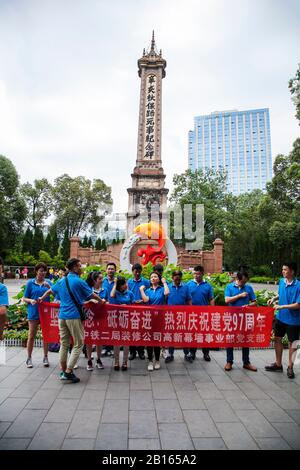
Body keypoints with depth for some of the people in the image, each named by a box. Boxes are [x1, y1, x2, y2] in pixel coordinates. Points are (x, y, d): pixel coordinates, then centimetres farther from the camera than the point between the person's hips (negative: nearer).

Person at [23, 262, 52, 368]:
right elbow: (24, 298, 2)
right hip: (34, 313, -1)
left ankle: (45, 357, 22)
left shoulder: (48, 282, 2)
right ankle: (29, 358, 21)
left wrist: (49, 287, -24)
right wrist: (30, 300, -18)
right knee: (31, 336, 6)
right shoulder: (30, 283, -2)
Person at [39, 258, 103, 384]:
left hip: (61, 316, 7)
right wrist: (101, 301, 18)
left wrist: (42, 299, 45)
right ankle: (68, 372, -1)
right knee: (78, 344, 2)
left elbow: (50, 291, 27)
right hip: (73, 316, -7)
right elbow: (92, 295, -1)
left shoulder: (61, 281, 12)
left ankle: (63, 371, 19)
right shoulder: (79, 281, -9)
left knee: (64, 344, 13)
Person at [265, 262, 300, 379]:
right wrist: (274, 298, -3)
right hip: (281, 317, 6)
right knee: (278, 339, 14)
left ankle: (290, 367, 27)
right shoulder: (281, 281, -2)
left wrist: (281, 306, -24)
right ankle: (278, 364, 31)